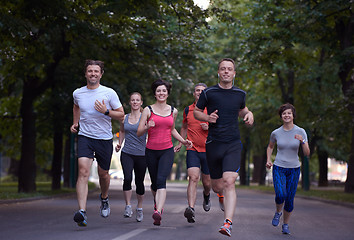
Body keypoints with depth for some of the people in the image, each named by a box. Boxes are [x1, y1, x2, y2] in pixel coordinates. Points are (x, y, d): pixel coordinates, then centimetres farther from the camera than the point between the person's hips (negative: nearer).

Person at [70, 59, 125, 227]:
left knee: (103, 174, 13)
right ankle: (82, 212, -29)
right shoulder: (78, 93, 4)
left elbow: (121, 115, 0)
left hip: (104, 139, 0)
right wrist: (75, 123, 15)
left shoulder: (109, 93, -5)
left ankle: (104, 198, 47)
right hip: (84, 137, 0)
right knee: (83, 170, -20)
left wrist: (106, 111, -16)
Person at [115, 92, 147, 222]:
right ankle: (128, 206, -8)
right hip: (127, 153, 1)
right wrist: (119, 143, 14)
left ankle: (139, 208, 26)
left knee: (139, 182, 6)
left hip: (141, 154, -1)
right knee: (127, 178, -18)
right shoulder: (124, 118, 8)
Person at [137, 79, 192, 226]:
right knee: (154, 182, 12)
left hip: (167, 151, 0)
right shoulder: (148, 110, 0)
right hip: (151, 151, 0)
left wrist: (183, 141, 13)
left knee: (161, 180, -20)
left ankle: (158, 212, -32)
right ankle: (157, 203, 43)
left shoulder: (173, 111, 9)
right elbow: (139, 132, -1)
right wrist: (147, 127, -22)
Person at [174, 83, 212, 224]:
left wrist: (209, 127, -13)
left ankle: (206, 196, 46)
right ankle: (191, 209, -31)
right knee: (193, 178, -20)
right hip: (192, 150, 0)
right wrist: (180, 143, 19)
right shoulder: (187, 110, 9)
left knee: (206, 182, 10)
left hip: (208, 150, 0)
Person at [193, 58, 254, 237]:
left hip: (233, 144, 0)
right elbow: (197, 112, 12)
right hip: (213, 144, 0)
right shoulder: (209, 93, 1)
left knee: (229, 182, -19)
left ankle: (228, 223, -24)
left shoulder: (240, 94, 8)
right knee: (217, 186, 8)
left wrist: (249, 114, 6)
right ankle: (221, 195, 48)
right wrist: (207, 117, -9)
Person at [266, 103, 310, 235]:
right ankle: (278, 212, 10)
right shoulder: (276, 133, -2)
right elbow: (270, 147, 18)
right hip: (279, 169, -1)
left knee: (289, 200, 1)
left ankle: (285, 225, 23)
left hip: (294, 169, 1)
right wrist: (268, 160, 3)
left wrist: (302, 141, -24)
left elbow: (307, 153, -7)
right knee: (280, 195, -22)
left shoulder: (301, 132, -5)